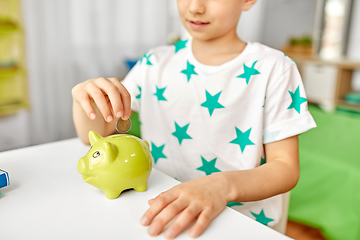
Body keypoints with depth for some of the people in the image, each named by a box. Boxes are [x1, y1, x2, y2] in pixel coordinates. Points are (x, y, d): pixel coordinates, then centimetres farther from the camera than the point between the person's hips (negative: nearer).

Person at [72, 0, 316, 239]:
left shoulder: (273, 69, -8)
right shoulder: (155, 63, 1)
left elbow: (286, 168, -10)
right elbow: (95, 134, 3)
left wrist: (223, 185, -29)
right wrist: (86, 95, -19)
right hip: (162, 215, 2)